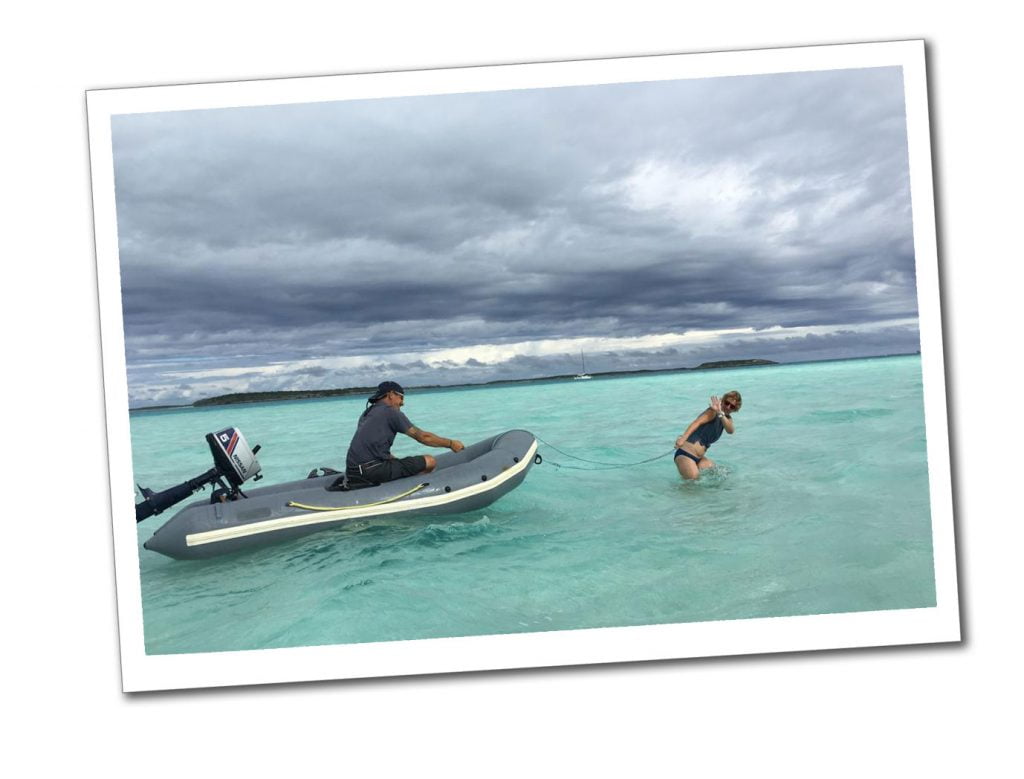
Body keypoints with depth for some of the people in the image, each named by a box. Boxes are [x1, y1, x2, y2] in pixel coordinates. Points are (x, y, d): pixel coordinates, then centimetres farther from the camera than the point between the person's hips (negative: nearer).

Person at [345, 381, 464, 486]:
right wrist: (451, 443, 9)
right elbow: (423, 437, -1)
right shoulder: (390, 412, -2)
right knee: (430, 461, -8)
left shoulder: (366, 413, 23)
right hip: (373, 471, -9)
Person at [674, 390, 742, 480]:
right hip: (685, 454, -8)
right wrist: (683, 438, -39)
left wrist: (720, 414, -27)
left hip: (699, 458, 8)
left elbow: (730, 431, -10)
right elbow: (697, 422, -23)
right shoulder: (713, 412, -7)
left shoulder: (727, 418, 13)